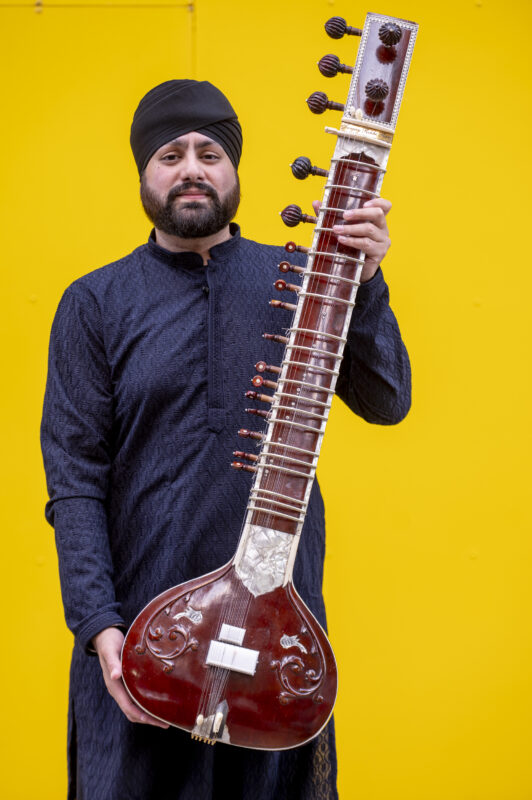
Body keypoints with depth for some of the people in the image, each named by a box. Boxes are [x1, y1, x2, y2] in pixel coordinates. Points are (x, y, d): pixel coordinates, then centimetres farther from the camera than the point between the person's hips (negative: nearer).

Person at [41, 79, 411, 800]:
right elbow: (75, 478, -4)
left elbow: (386, 403, -2)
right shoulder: (95, 303, 0)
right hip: (138, 637, -1)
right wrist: (98, 627, -12)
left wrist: (362, 283, -16)